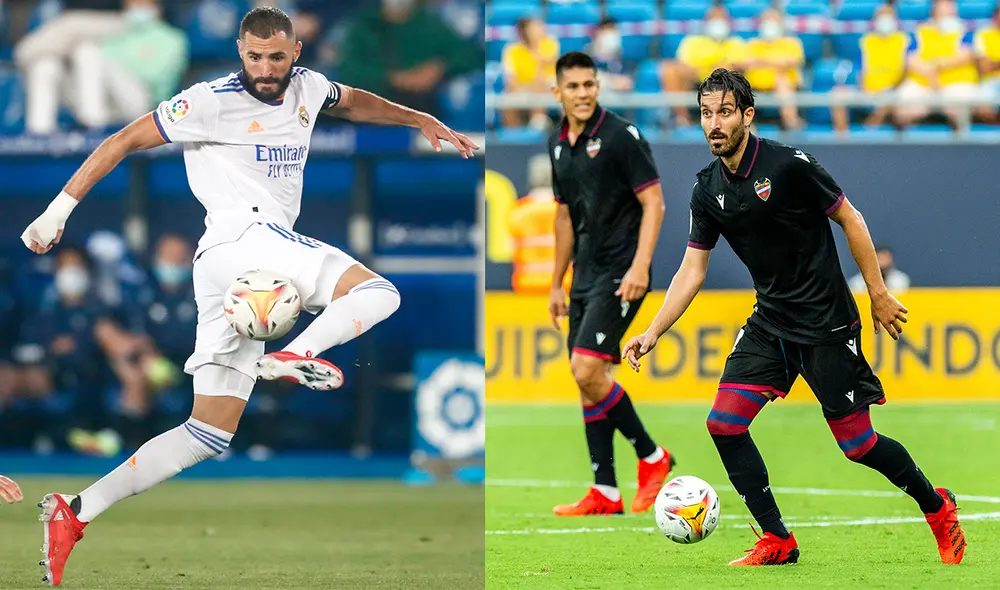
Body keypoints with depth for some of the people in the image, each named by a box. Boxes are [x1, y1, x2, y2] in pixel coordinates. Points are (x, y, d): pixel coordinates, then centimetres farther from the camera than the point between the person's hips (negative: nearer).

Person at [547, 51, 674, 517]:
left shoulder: (620, 136, -11)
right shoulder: (559, 146, 12)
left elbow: (653, 202, -13)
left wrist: (640, 266, -23)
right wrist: (558, 283, 21)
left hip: (621, 273, -8)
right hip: (586, 276, 8)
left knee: (587, 370, -17)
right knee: (587, 382, 5)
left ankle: (652, 457, -2)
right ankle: (605, 494, 9)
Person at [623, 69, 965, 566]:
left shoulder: (788, 165, -17)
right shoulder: (708, 189, 1)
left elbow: (850, 219, -8)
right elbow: (692, 269, 6)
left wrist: (879, 293, -6)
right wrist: (652, 332, -3)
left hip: (826, 324, -6)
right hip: (770, 322, 6)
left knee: (855, 442, -3)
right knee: (724, 423, -7)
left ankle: (936, 505, 23)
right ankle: (777, 542, 3)